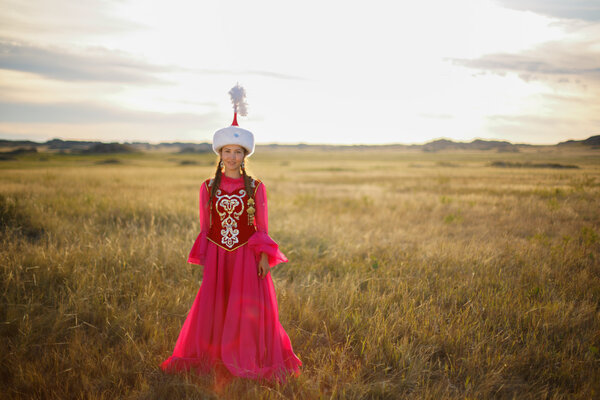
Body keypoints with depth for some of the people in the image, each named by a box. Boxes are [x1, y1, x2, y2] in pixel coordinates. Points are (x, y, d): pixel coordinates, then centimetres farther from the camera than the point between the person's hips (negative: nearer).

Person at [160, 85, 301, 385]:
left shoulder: (256, 188, -1)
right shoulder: (208, 188, 3)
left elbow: (262, 228, 2)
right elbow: (204, 229, 7)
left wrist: (264, 256, -8)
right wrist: (202, 260, 2)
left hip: (247, 256, -1)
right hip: (217, 256, 1)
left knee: (248, 310, 0)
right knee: (213, 309, 6)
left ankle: (247, 362, 19)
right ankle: (212, 360, 24)